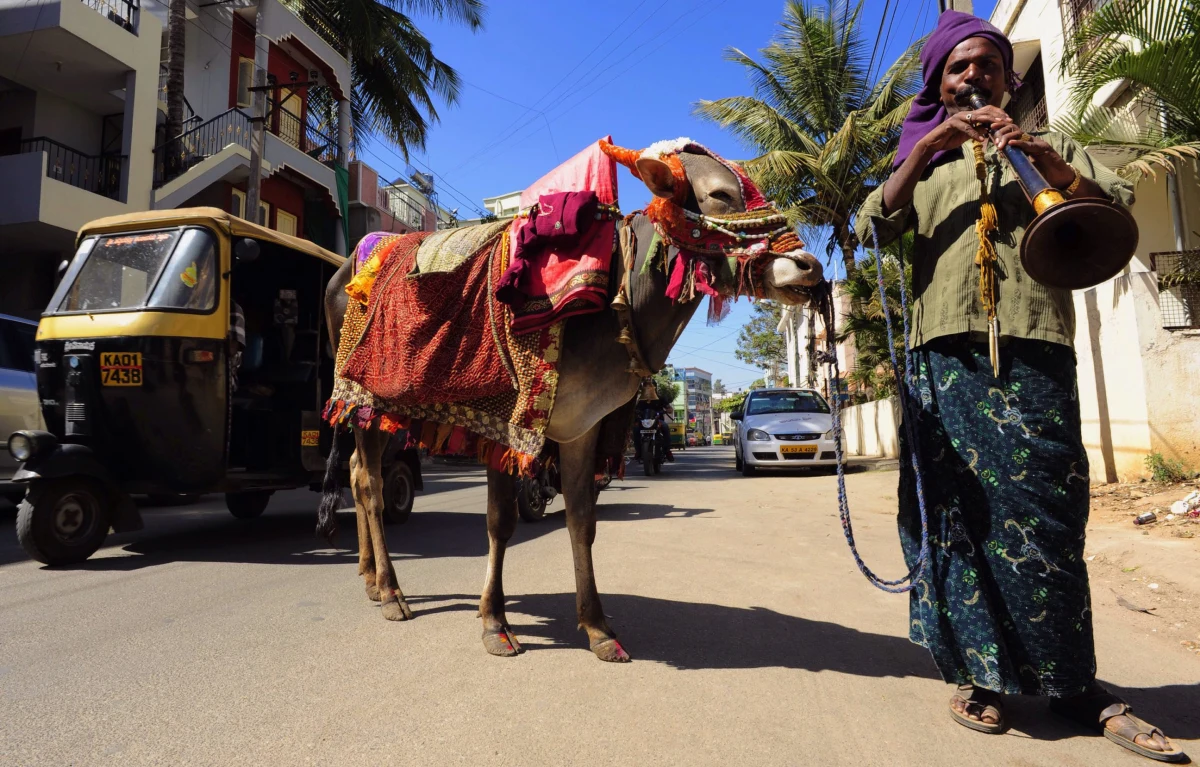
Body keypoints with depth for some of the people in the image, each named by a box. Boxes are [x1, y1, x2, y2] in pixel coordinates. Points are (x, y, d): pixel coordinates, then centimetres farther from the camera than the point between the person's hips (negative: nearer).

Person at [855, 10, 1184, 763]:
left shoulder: (1050, 147, 23)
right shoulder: (923, 164, 22)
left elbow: (1120, 203, 6)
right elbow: (870, 230, 3)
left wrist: (1044, 158, -10)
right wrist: (926, 148, -6)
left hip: (1035, 346, 0)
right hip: (946, 353, 1)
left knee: (1043, 512, -2)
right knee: (956, 510, -1)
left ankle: (1073, 682, 9)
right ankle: (982, 672, 9)